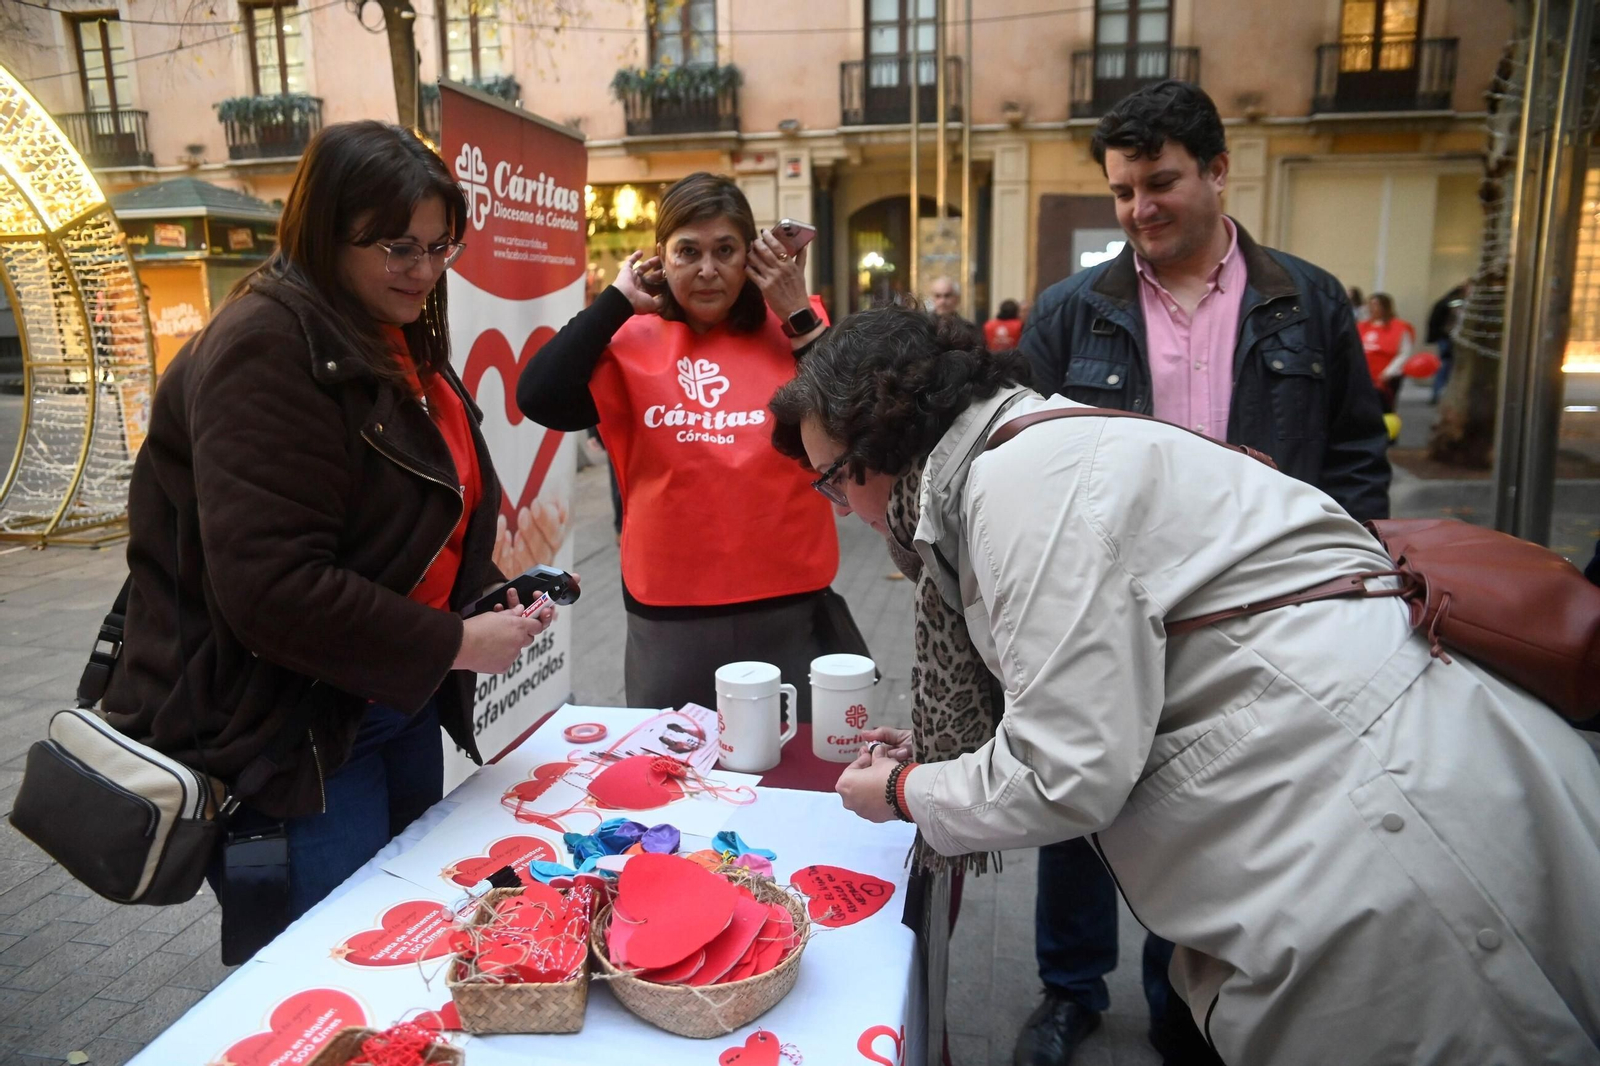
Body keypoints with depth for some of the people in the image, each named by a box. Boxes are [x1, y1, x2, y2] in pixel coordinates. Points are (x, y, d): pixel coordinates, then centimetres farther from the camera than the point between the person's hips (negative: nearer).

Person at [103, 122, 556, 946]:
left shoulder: (404, 340, 10)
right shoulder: (265, 351, -19)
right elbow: (271, 588, -27)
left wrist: (490, 599, 0)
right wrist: (452, 645, -21)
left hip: (396, 700, 9)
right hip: (288, 741, -8)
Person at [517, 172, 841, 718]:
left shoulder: (790, 331, -1)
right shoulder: (634, 341, -1)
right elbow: (537, 399, -15)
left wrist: (800, 315, -13)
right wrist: (617, 299, -10)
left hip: (789, 610, 0)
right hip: (667, 617, 0)